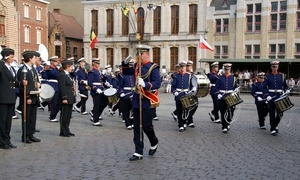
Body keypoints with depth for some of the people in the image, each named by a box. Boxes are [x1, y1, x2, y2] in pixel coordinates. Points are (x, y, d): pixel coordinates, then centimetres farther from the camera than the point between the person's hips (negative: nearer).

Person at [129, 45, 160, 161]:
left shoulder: (153, 68, -10)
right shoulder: (136, 66, 10)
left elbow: (157, 83, -23)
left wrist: (145, 84, -36)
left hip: (148, 101, -6)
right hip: (136, 100, 7)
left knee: (146, 126, 0)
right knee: (137, 127, 6)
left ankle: (154, 143, 31)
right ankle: (138, 152, 13)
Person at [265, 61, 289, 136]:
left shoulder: (282, 76, 7)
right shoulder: (268, 76, 2)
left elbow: (285, 86, 12)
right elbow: (264, 87, -1)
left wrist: (287, 90, -10)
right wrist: (266, 96, -14)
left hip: (279, 97, 2)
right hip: (271, 98, -2)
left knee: (280, 113, 3)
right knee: (272, 114, 0)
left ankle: (275, 125, 29)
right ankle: (273, 129, 8)